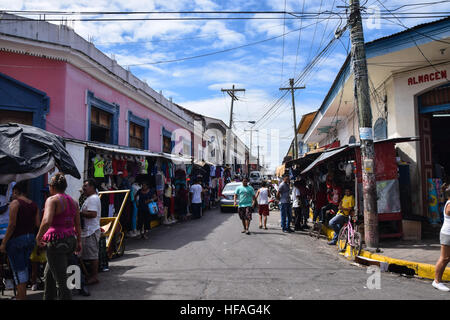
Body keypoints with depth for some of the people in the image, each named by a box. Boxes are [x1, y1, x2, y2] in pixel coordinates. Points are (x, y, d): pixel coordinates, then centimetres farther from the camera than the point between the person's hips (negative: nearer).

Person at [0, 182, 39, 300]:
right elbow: (37, 224, 4)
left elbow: (12, 225, -16)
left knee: (18, 269, 2)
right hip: (31, 238, 6)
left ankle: (21, 296, 5)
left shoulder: (15, 203, -10)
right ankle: (22, 294, 30)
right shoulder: (34, 205, 7)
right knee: (25, 267, 19)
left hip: (17, 239, -6)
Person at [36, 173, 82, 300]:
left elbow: (47, 221, -24)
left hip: (56, 241, -8)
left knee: (61, 282, -2)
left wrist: (39, 236, -9)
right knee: (48, 274, 26)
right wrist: (79, 242, 20)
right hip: (71, 240, 8)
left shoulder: (52, 200, -9)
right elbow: (78, 225, 13)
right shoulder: (73, 201, 12)